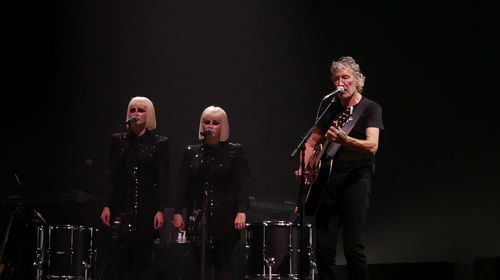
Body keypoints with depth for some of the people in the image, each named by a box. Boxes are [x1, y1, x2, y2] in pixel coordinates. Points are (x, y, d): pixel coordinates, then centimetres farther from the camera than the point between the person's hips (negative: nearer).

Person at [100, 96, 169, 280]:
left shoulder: (159, 143, 4)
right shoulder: (118, 141, 11)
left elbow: (163, 181, -1)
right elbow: (111, 177, 9)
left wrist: (160, 210, -9)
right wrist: (107, 206, 0)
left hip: (147, 208, -2)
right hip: (123, 208, 2)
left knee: (143, 259, -2)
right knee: (125, 258, -3)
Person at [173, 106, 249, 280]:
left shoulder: (234, 151, 3)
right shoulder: (192, 152, 11)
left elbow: (243, 184, -3)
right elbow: (183, 185, 10)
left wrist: (241, 212, -13)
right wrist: (178, 212, 3)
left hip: (225, 218, -2)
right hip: (199, 218, 3)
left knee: (223, 263, -1)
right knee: (202, 265, 2)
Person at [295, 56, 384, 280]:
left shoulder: (370, 109, -1)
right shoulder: (331, 109, 15)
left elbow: (372, 146, -17)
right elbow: (312, 142, 24)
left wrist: (343, 139, -35)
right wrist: (304, 166, 5)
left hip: (356, 179, -5)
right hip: (327, 180, 5)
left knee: (353, 247, -12)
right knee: (323, 248, 1)